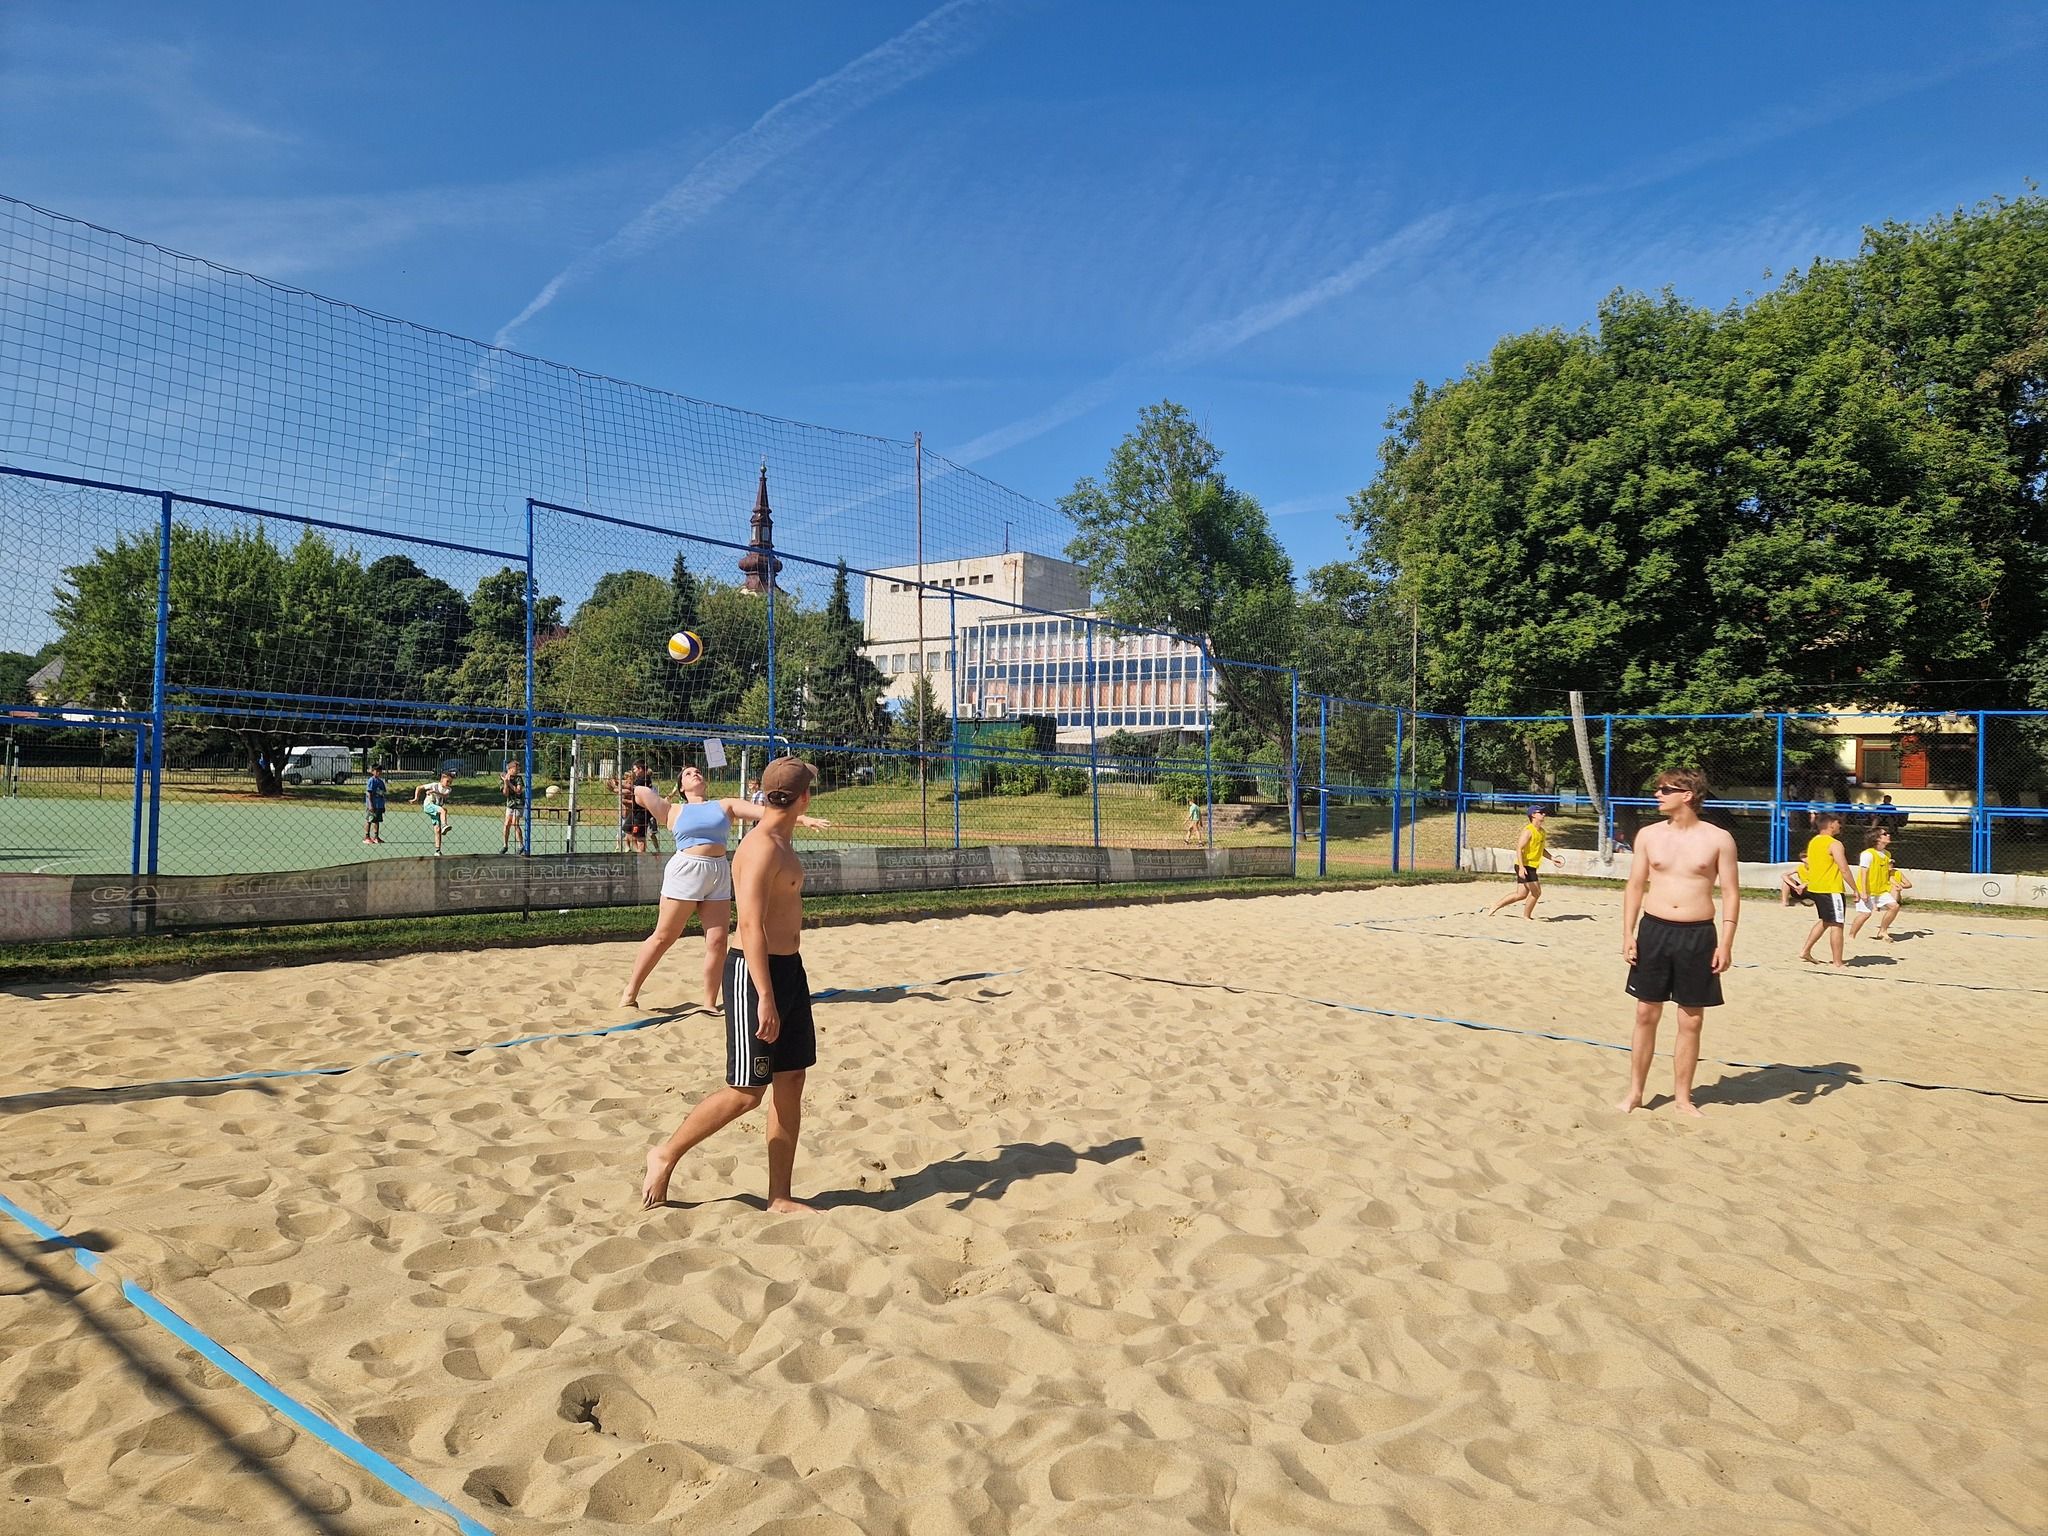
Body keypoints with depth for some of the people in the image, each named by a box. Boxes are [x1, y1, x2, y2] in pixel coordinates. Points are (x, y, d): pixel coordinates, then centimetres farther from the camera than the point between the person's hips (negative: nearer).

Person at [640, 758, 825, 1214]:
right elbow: (751, 926, -24)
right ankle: (666, 1155, 17)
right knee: (746, 1092, -3)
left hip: (788, 969, 10)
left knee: (790, 1082, 9)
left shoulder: (781, 846, 13)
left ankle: (780, 1196, 17)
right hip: (756, 972, -10)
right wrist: (766, 998, -28)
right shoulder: (762, 848, -18)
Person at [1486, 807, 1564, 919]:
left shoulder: (1542, 832, 14)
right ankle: (1526, 916, 12)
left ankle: (1494, 906, 18)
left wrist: (1552, 858, 14)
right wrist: (1521, 867, -28)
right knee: (1536, 892, -4)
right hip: (1525, 867, -9)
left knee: (1521, 894, 10)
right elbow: (1519, 848, -20)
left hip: (1532, 867, 9)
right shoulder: (1528, 831, -14)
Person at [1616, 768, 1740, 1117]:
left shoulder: (1718, 839, -3)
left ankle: (1682, 1096, 20)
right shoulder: (1649, 835, 3)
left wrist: (1726, 943, -8)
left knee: (1691, 1022, 6)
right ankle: (1635, 1092, 17)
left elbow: (1731, 893, -1)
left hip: (1698, 935, -1)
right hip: (1653, 930, 2)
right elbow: (1635, 886, 7)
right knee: (1646, 1015, 6)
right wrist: (1628, 935, 0)